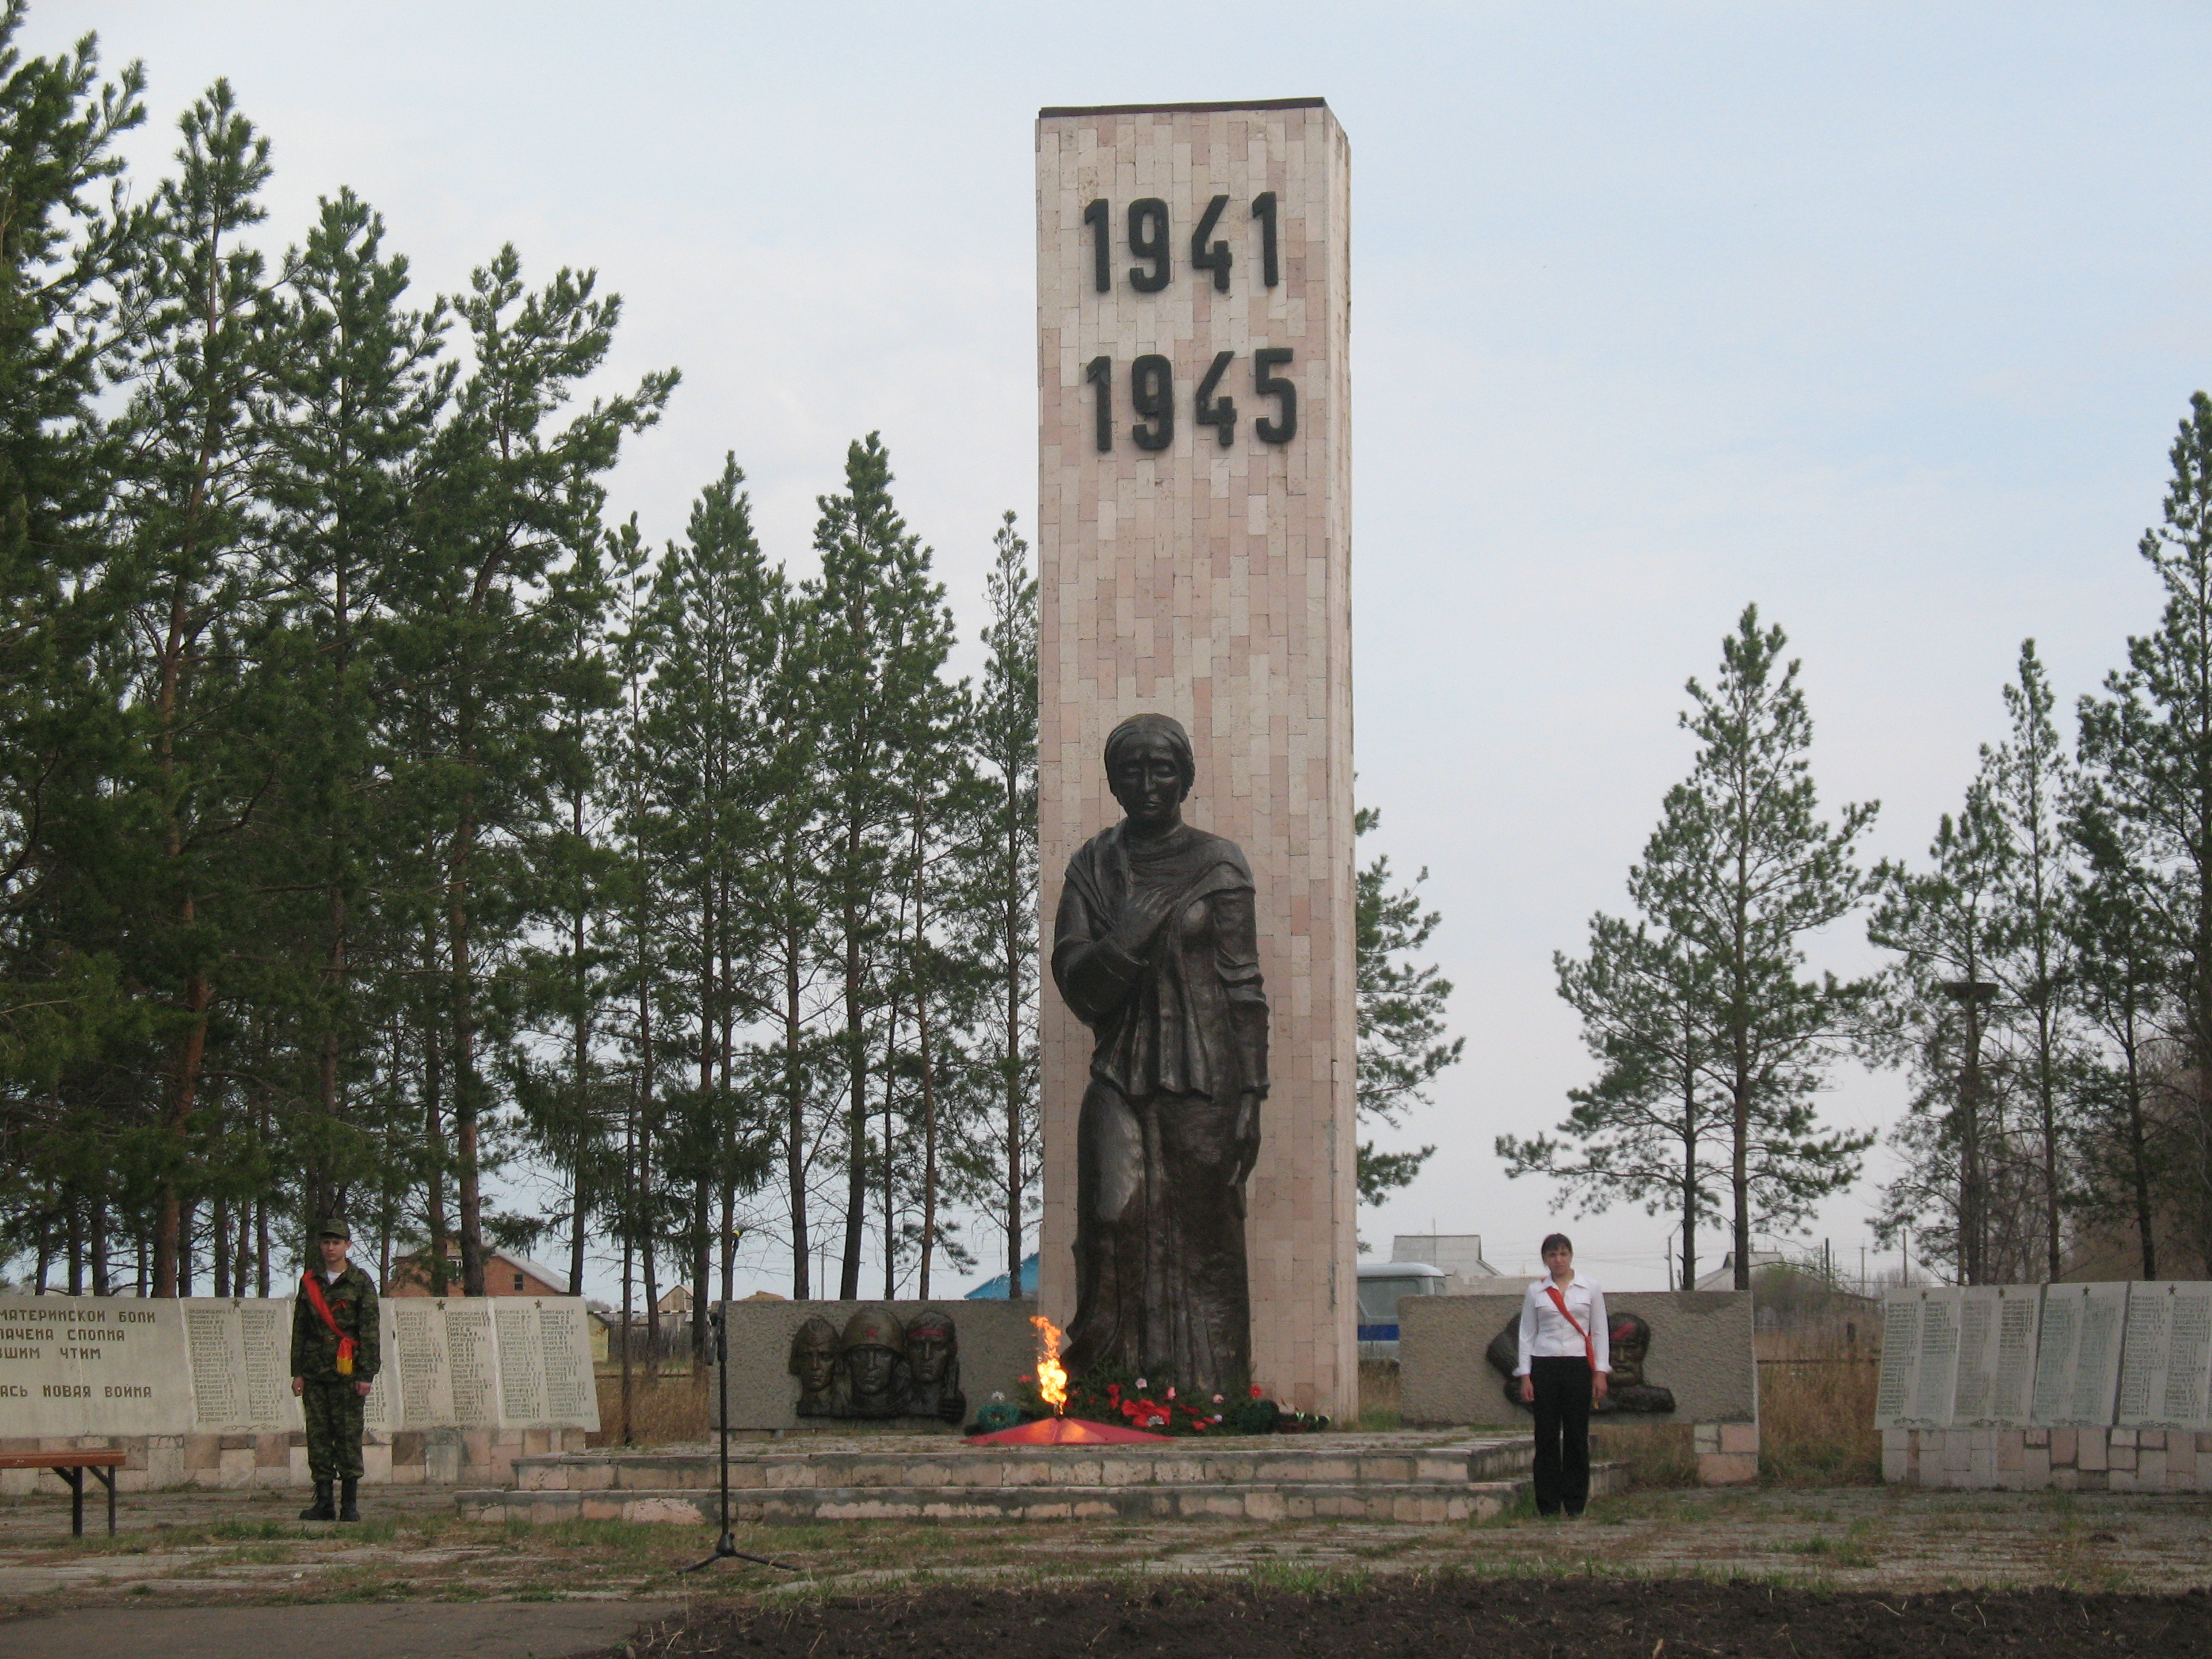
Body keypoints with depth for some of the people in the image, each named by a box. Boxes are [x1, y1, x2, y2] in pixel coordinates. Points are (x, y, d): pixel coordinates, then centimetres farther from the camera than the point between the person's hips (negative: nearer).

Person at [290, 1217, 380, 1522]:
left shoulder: (361, 1282, 2)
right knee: (318, 1434, 2)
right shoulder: (309, 1282, 12)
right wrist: (298, 1371, 7)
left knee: (348, 1435, -4)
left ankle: (350, 1503, -1)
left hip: (346, 1371, -4)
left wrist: (366, 1374, -8)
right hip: (315, 1370, 4)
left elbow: (369, 1330, -1)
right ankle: (323, 1502, 5)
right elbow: (299, 1329, 14)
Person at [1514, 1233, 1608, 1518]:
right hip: (1545, 1366, 0)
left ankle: (1575, 1502, 7)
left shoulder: (1589, 1290, 6)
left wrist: (1600, 1372, -2)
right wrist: (1525, 1376, 0)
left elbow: (1600, 1333, 6)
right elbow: (1527, 1335, 8)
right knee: (1547, 1437, -2)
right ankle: (1548, 1503, 3)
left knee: (1577, 1436, 0)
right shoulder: (1536, 1292, 7)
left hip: (1578, 1366, 0)